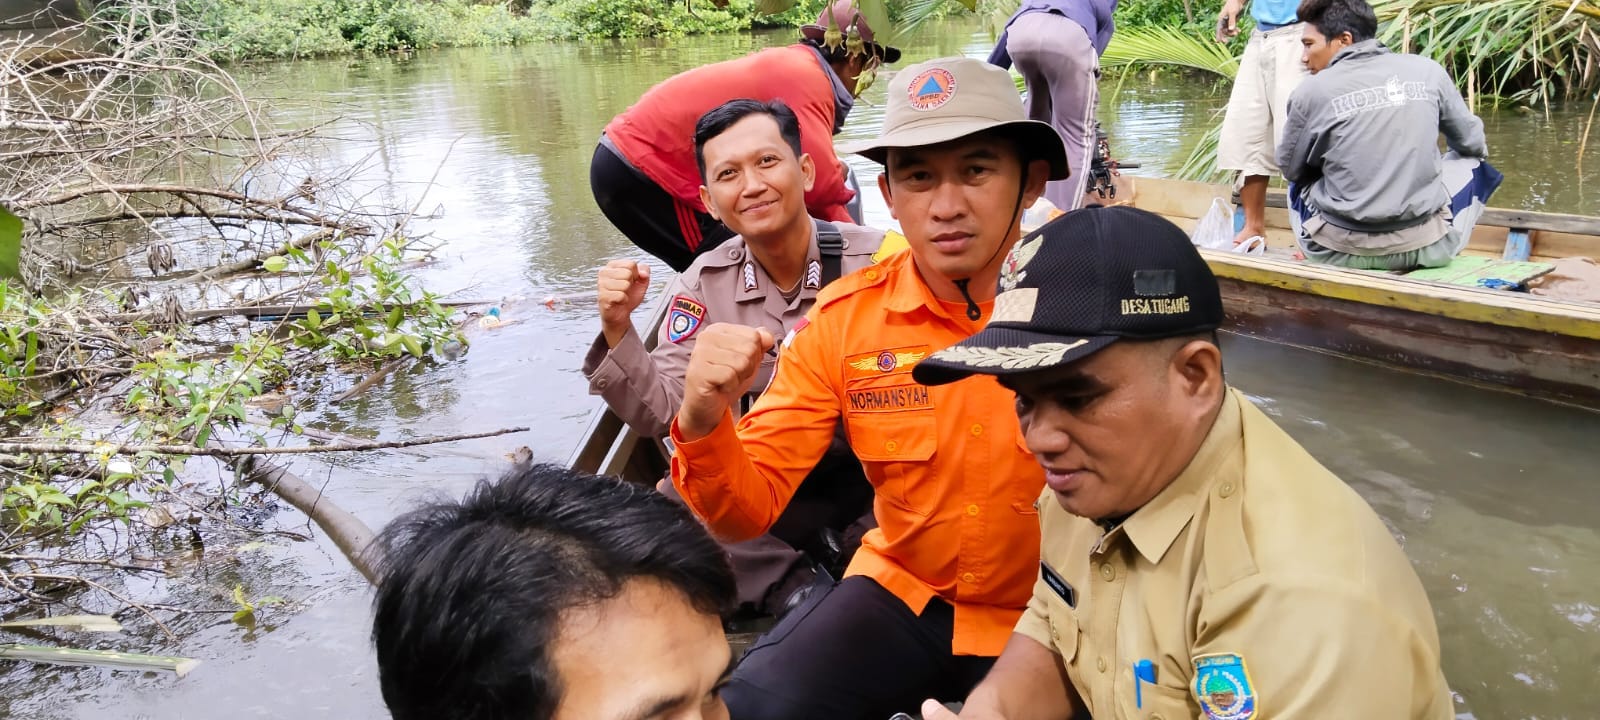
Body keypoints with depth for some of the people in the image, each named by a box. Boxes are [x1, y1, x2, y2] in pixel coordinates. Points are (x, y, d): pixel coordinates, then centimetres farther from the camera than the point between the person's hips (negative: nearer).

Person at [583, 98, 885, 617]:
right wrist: (618, 332, -20)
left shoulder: (880, 261, -11)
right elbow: (664, 415, -4)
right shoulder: (701, 287, 0)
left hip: (870, 475, -2)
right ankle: (794, 582, -7)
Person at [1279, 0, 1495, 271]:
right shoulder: (1427, 70, 0)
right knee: (1473, 161, 28)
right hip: (1425, 246, 1)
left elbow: (1291, 169, 7)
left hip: (1338, 251, 0)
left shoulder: (1312, 92, -7)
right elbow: (1472, 144, 13)